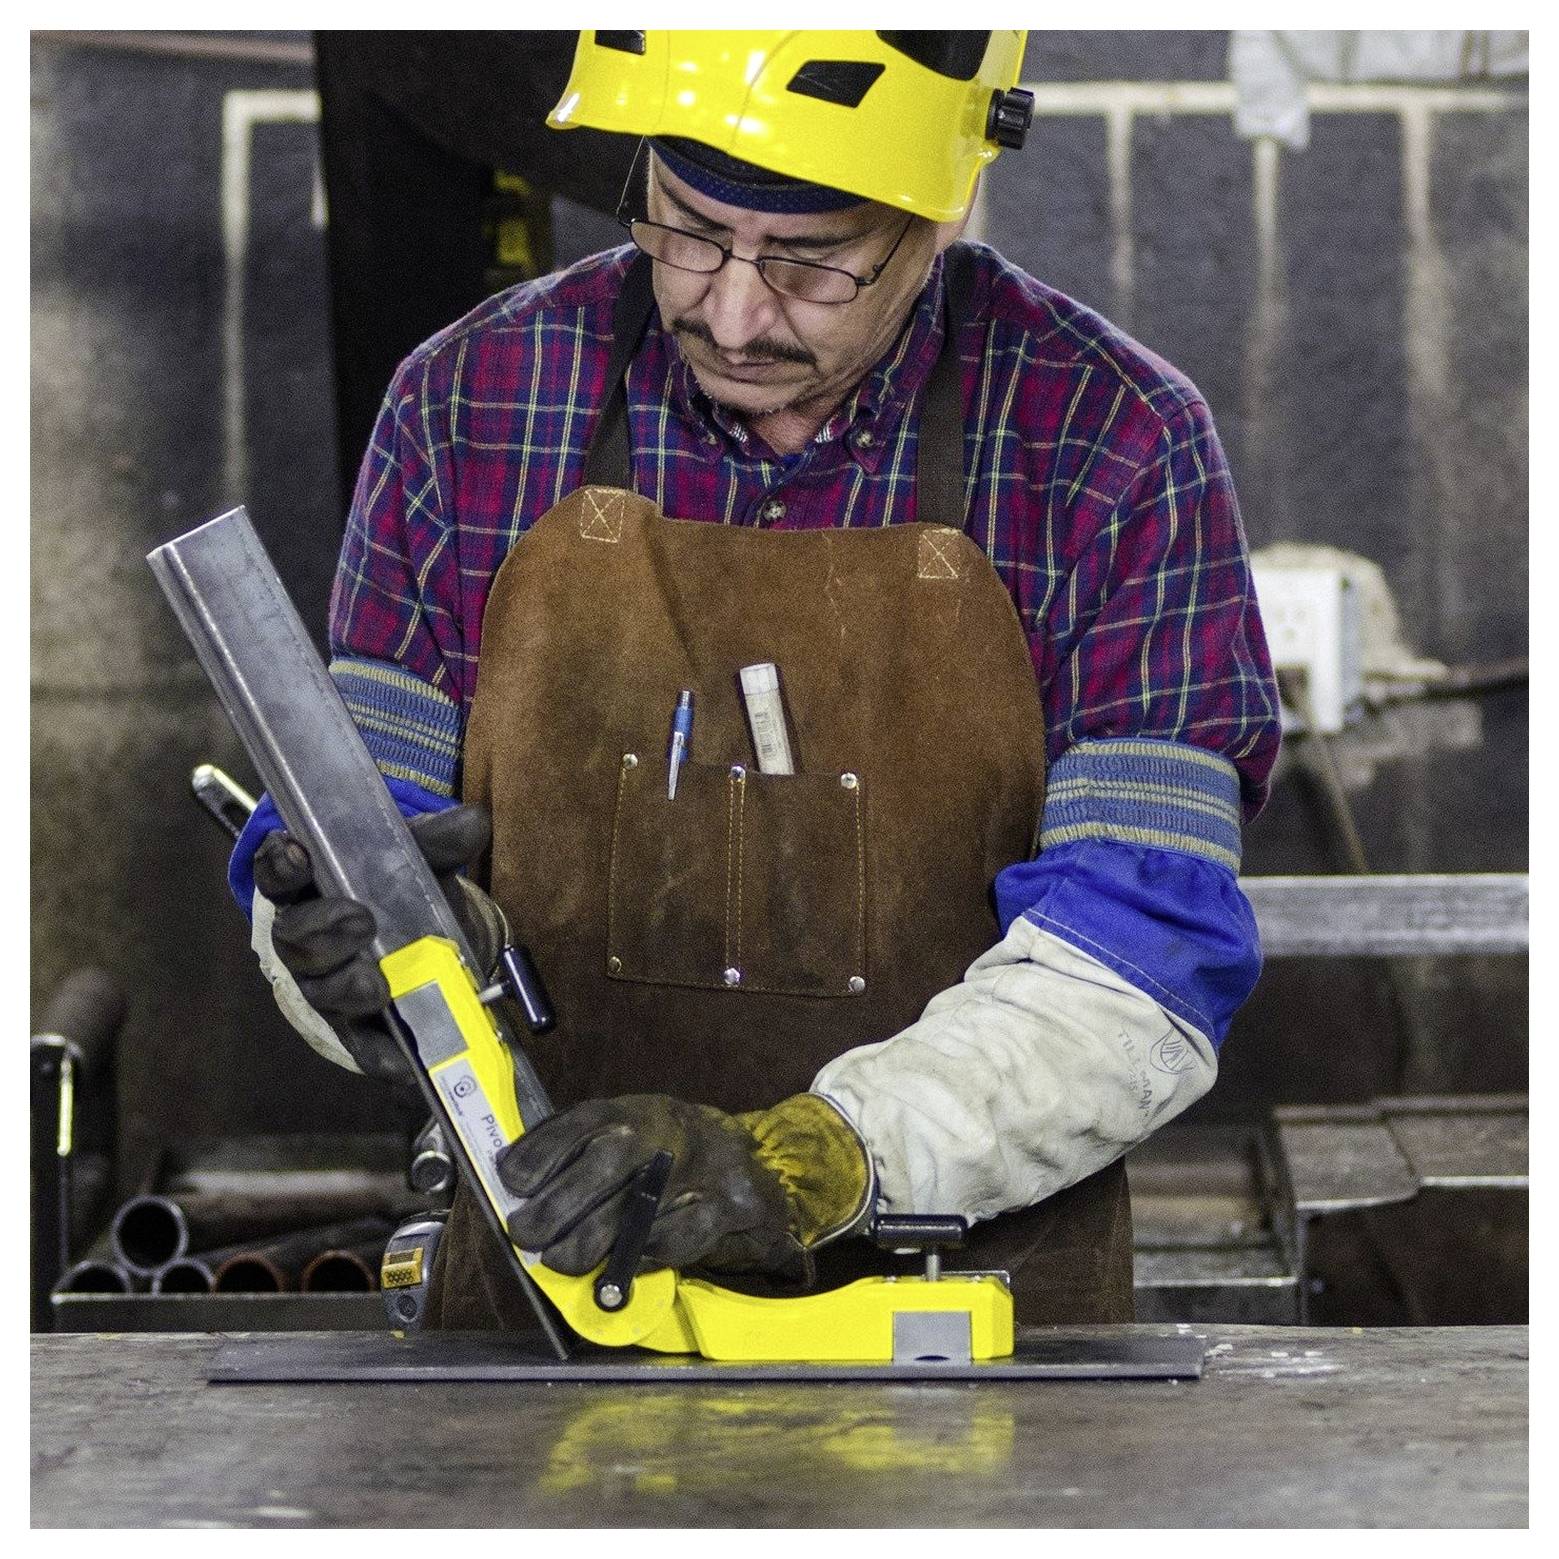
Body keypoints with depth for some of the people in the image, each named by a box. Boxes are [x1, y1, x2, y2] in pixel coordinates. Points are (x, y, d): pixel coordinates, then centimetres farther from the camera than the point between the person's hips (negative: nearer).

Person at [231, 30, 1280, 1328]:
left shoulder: (1114, 443, -5)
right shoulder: (473, 404, 2)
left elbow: (1134, 973, -11)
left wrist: (802, 1162, -25)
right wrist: (355, 948, -16)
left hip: (973, 1314, -4)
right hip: (549, 1286, 4)